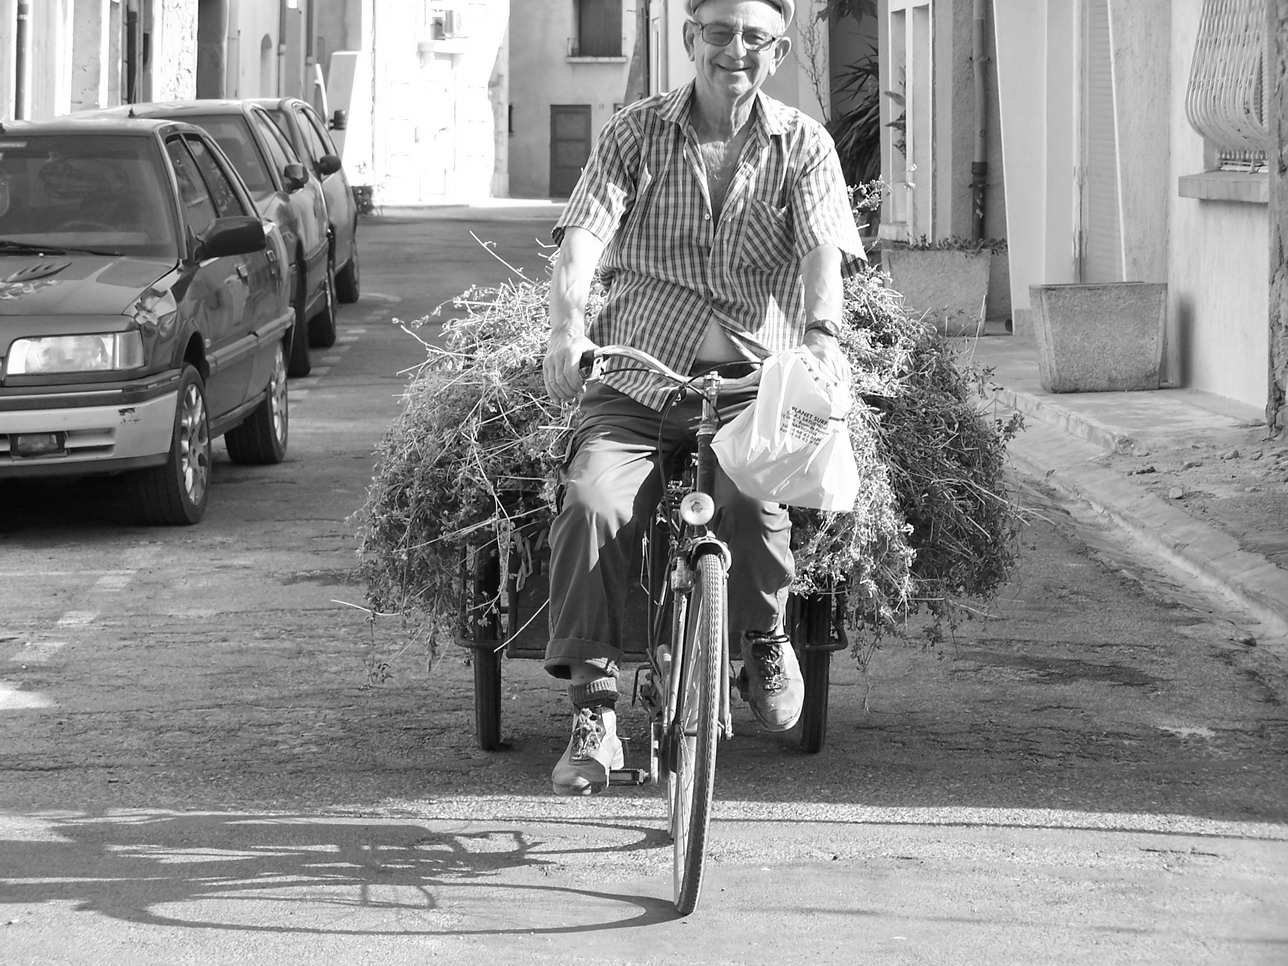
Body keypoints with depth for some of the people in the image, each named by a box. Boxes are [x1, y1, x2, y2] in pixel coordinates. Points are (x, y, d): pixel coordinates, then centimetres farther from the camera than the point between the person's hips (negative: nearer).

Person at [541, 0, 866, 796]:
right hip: (636, 378, 1)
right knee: (591, 502, -27)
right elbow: (583, 238, -8)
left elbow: (823, 250, -10)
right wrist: (567, 328, -29)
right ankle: (593, 716, -21)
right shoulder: (637, 133, 5)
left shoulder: (802, 145, 6)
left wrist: (822, 333, -32)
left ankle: (767, 639, 0)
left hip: (752, 380, -1)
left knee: (751, 499, -32)